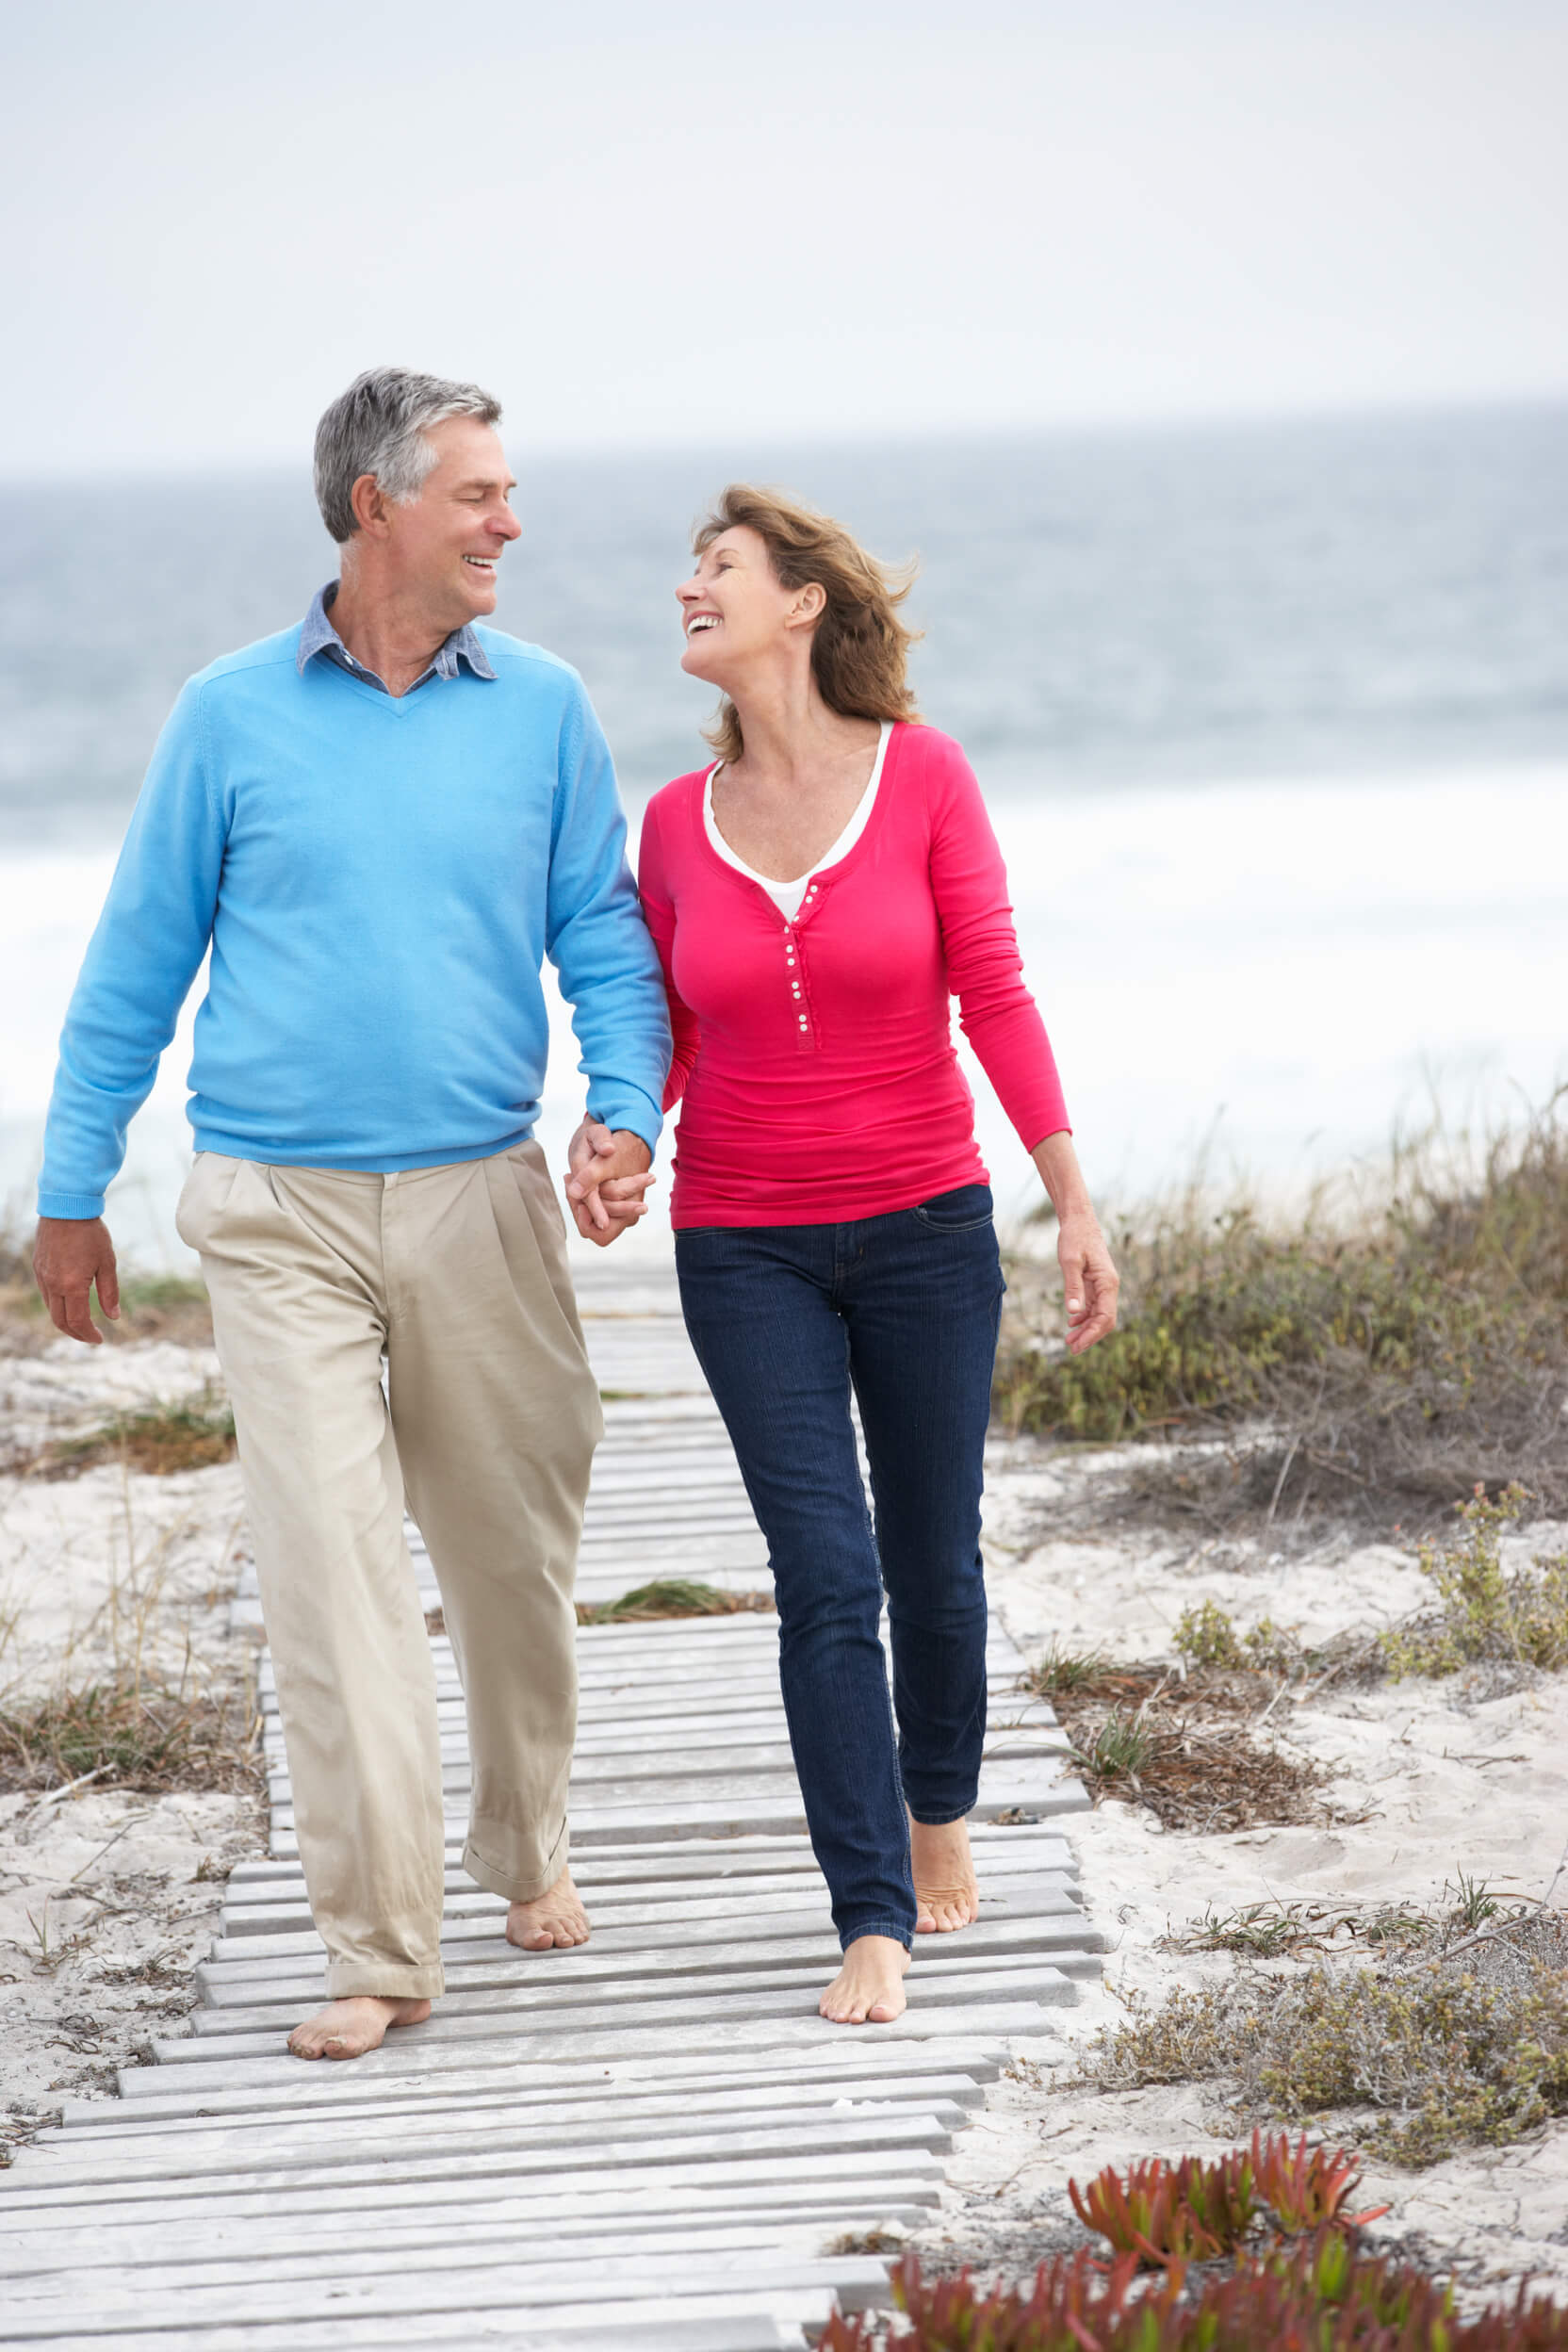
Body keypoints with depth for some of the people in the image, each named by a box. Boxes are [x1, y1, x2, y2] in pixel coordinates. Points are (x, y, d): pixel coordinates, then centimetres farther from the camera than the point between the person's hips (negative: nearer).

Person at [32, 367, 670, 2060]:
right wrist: (70, 1191, 9)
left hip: (482, 1202, 2)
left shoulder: (542, 710, 5)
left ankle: (528, 1844, 36)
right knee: (330, 1569, -9)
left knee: (513, 1550, 11)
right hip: (280, 1215, -2)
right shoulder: (232, 716, 1)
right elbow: (137, 965, 8)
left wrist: (625, 1110, -12)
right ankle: (380, 1947, -5)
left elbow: (602, 938, 7)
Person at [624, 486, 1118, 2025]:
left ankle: (938, 1813, 38)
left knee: (934, 1567, 10)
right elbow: (665, 1038, 7)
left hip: (923, 1229, -1)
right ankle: (874, 1927, -6)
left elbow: (994, 997, -5)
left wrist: (1076, 1201, -7)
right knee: (824, 1580, -9)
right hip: (748, 1250, 1)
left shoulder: (922, 773, -7)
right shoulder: (678, 821, 0)